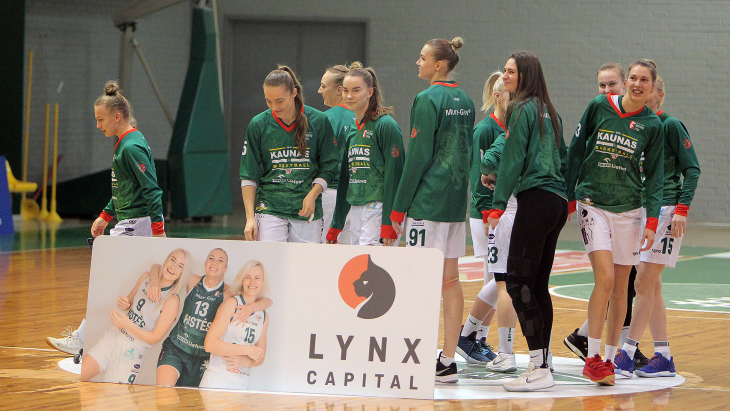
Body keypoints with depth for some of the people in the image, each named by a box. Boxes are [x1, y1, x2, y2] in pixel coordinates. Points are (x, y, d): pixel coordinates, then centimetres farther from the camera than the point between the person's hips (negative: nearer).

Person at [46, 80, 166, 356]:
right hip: (128, 222, 10)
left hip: (135, 224, -10)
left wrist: (158, 229, -22)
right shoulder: (124, 144, 14)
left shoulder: (132, 147, -17)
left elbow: (151, 189, -20)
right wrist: (105, 216, 24)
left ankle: (81, 339, -4)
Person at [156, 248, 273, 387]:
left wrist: (251, 307, -28)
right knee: (163, 390, -22)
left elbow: (267, 301, -8)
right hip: (175, 348, 0)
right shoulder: (193, 281, 0)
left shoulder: (227, 293, -5)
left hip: (202, 358, 0)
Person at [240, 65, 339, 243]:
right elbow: (249, 175, 4)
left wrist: (312, 195, -8)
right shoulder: (258, 125, 2)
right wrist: (250, 217, -3)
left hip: (307, 210, 0)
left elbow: (328, 167, 8)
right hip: (269, 208, 0)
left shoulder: (319, 121, 1)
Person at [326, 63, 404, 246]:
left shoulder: (386, 125, -8)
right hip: (355, 210, 8)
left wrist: (388, 224, -18)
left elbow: (393, 175, -13)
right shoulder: (351, 131, 16)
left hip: (378, 209, -8)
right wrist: (335, 226, 22)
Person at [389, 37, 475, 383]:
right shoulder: (464, 101, 12)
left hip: (428, 198, -8)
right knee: (450, 279, 8)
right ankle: (448, 360, 10)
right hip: (456, 199, 8)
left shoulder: (427, 100, -12)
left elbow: (418, 156, -13)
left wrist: (399, 207, -9)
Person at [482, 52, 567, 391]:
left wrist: (498, 204, -9)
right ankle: (542, 363, 11)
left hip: (535, 198, -9)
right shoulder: (549, 112, 18)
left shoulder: (522, 109, -6)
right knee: (538, 284, 11)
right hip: (558, 202, 9)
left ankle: (539, 367, -15)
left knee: (519, 281, -10)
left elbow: (512, 159, -11)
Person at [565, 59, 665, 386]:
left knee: (621, 286, 4)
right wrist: (567, 198, 5)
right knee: (605, 278, -16)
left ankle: (609, 358, 15)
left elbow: (654, 176, 6)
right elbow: (576, 151, 6)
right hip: (593, 204, -2)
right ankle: (592, 358, -10)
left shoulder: (652, 125, 3)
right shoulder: (599, 107, -1)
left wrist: (652, 221, -2)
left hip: (629, 209, 2)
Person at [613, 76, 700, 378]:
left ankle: (627, 353, -10)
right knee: (651, 287, 7)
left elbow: (692, 169, -8)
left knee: (644, 284, -11)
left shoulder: (670, 126, -7)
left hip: (665, 211, -7)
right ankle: (663, 358, 10)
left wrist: (682, 208, -15)